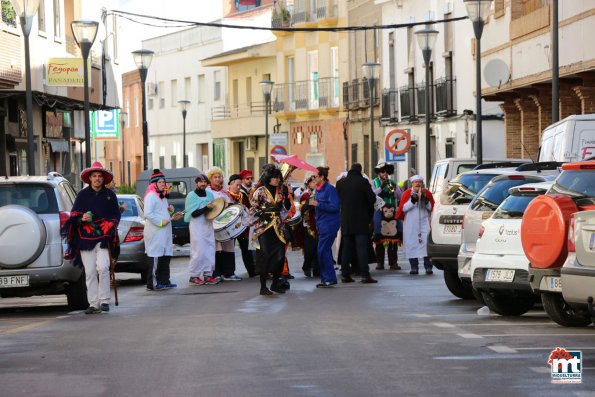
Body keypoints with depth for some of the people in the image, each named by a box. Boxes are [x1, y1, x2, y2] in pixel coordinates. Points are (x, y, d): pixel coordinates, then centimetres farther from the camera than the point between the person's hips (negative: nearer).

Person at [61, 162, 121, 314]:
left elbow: (116, 215, 15)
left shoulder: (110, 195, 11)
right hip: (85, 238, 1)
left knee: (102, 267, -16)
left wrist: (110, 226, -2)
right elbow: (73, 215, 11)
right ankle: (93, 304, 3)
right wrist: (82, 218, -11)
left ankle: (104, 300, -8)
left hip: (103, 238, -1)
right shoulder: (82, 195, 11)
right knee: (90, 272, 0)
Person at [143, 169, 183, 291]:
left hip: (164, 231, 10)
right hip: (155, 232, -10)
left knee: (166, 256, 11)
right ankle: (153, 284, -7)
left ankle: (164, 281, 17)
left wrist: (171, 216, 11)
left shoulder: (163, 196, 19)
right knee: (156, 257, -9)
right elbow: (148, 214, -21)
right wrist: (161, 222, -22)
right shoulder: (151, 196, -11)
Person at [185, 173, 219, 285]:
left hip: (208, 225, 6)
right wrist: (206, 208, -20)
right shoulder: (191, 195, -5)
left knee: (210, 251, 3)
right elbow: (193, 213, -13)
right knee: (198, 251, -9)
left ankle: (208, 274, 9)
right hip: (197, 226, -6)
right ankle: (194, 276, -2)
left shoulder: (209, 194, 12)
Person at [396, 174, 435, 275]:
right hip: (410, 224, 0)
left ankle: (428, 267, -6)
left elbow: (432, 208, 8)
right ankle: (414, 267, 2)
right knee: (411, 244, -3)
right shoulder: (407, 193, 4)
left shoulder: (427, 193, 8)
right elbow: (403, 208, -2)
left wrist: (426, 201, -11)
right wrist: (412, 201, -16)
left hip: (424, 222, 0)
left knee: (426, 244, -8)